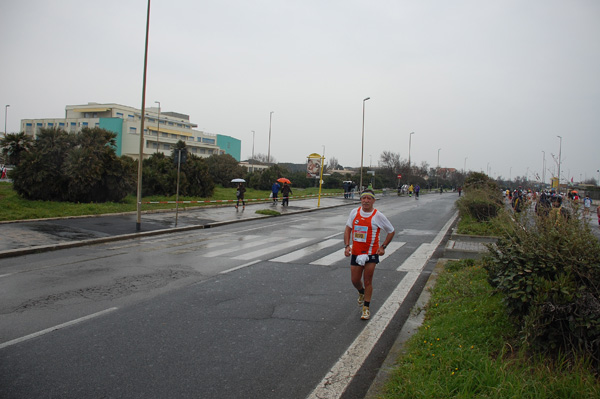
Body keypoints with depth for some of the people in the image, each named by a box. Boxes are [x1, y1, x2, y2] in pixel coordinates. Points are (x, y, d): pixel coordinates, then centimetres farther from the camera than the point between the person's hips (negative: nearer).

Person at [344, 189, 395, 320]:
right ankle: (361, 293, 44)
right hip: (356, 252, 3)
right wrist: (347, 245, -6)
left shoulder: (378, 216, -7)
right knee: (355, 280, 10)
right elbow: (347, 229, 7)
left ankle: (366, 308, 13)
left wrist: (383, 246, -6)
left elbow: (391, 231, 3)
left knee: (367, 281, 0)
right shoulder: (354, 212, 2)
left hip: (371, 253, -3)